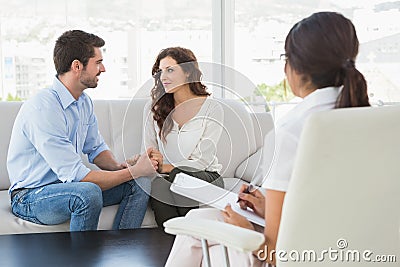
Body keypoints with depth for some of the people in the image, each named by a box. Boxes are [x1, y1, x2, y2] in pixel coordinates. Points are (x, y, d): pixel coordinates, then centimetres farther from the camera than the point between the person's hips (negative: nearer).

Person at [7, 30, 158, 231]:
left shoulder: (84, 102, 5)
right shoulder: (42, 108, -25)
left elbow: (96, 148, 15)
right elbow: (75, 175, -28)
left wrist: (118, 167, -9)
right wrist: (133, 171, -23)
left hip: (68, 184, 9)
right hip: (30, 196, -8)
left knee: (139, 184, -5)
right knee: (88, 192, -37)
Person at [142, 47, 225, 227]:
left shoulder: (212, 108, -2)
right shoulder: (153, 109, 8)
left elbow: (202, 160, -8)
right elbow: (148, 153, 6)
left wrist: (165, 167, -20)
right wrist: (153, 164, -19)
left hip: (205, 177, -1)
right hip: (166, 178, 2)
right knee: (157, 184, -34)